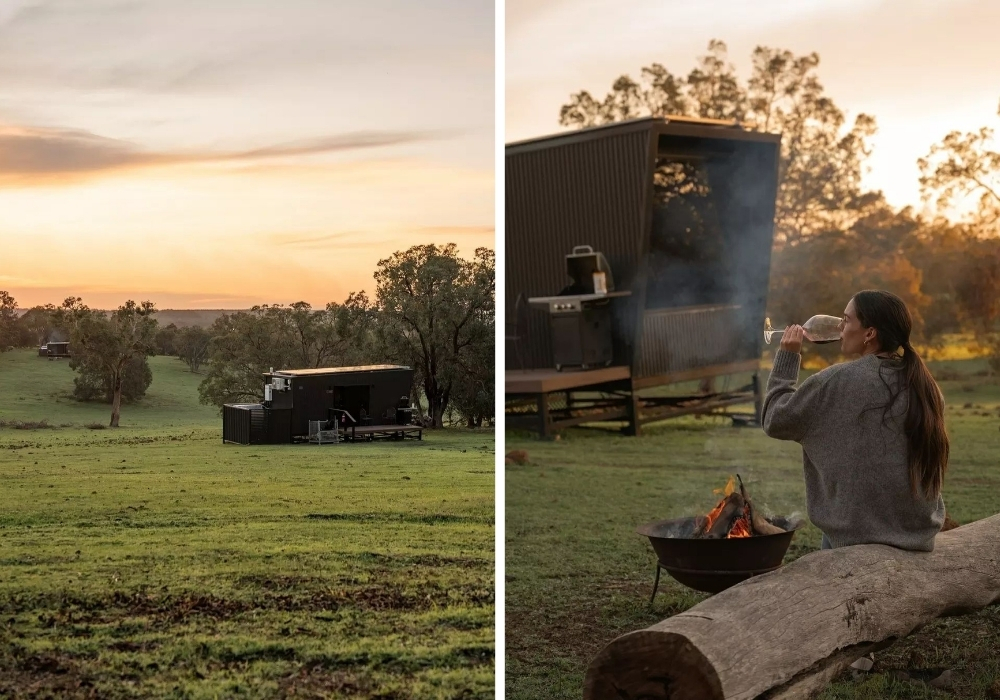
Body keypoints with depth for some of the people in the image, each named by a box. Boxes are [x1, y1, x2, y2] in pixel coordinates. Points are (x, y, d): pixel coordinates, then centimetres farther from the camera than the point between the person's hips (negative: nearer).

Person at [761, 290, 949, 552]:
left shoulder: (838, 382, -16)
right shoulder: (924, 386, 2)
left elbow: (775, 420, -5)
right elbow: (928, 465, 12)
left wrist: (786, 357, 2)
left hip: (857, 538, -6)